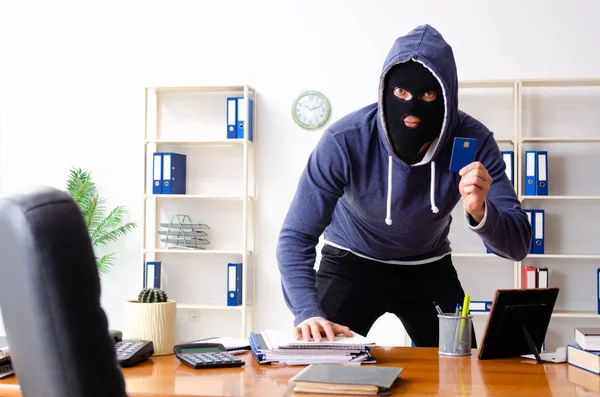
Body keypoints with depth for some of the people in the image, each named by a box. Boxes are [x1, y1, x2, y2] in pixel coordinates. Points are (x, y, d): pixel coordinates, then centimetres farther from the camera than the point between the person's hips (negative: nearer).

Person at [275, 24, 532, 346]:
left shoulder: (473, 141, -24)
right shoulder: (345, 141, -29)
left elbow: (518, 245, -25)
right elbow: (296, 237, -28)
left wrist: (480, 212, -47)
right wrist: (308, 313, -44)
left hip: (430, 267, 2)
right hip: (351, 262, -2)